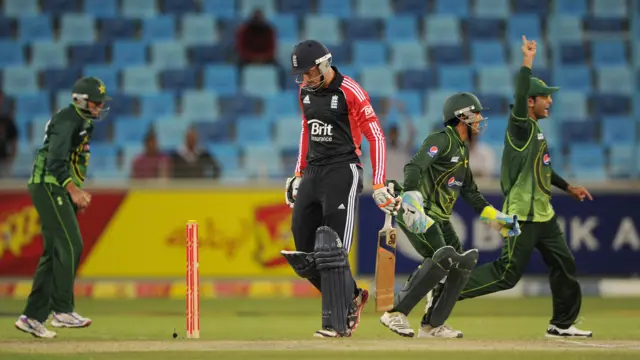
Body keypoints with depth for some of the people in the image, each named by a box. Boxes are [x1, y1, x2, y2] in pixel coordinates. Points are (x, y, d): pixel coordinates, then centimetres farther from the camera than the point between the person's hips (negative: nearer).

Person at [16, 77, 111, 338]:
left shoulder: (83, 122, 17)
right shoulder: (67, 120, -15)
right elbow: (56, 160, -26)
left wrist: (78, 194, 20)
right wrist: (73, 189, -36)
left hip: (61, 192, 11)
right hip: (49, 187, -11)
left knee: (54, 253, 10)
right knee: (70, 245, -17)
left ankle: (32, 317, 12)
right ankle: (63, 311, -17)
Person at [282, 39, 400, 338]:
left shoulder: (350, 92, -13)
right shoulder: (305, 91, 9)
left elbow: (376, 137, -11)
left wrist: (378, 186, -17)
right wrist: (299, 175, 20)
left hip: (342, 171, -7)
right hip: (312, 173, 7)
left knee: (332, 251, -14)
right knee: (304, 254, 5)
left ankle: (339, 323, -11)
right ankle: (350, 296, 24)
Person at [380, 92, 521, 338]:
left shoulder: (463, 149, 20)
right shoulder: (442, 140, -11)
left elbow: (470, 193, 27)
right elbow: (413, 168, -27)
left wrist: (497, 218, 21)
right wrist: (411, 200, -42)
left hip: (441, 219, 10)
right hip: (419, 214, -10)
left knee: (461, 265, 5)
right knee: (442, 259, -26)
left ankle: (432, 325, 11)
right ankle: (396, 313, -24)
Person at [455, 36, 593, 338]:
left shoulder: (534, 130, 14)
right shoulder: (520, 127, -15)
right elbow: (519, 98, -35)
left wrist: (568, 187, 26)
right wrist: (527, 61, -32)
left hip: (543, 214, 10)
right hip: (523, 216, -10)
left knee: (564, 265, 11)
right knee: (507, 273, -9)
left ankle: (562, 324, 21)